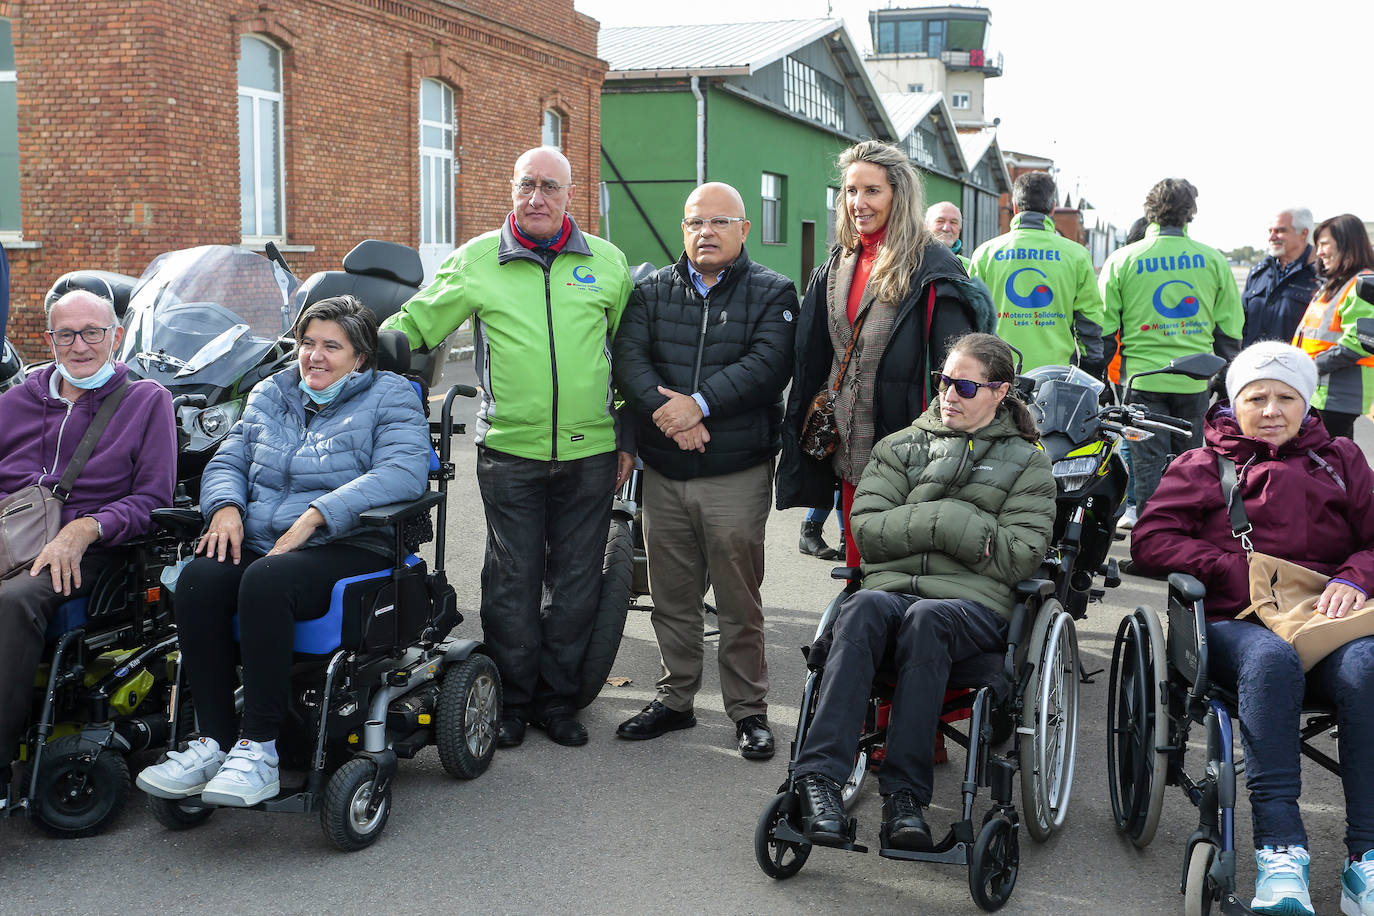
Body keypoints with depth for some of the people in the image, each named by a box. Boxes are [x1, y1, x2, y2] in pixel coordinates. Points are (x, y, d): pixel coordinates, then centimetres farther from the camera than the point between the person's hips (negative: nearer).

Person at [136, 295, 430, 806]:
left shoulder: (390, 396, 4)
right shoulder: (269, 395, 23)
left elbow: (403, 472, -14)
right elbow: (226, 462, 22)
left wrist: (317, 514, -22)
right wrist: (226, 506, -3)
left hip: (349, 548, -5)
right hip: (259, 545, 5)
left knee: (265, 581, -36)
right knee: (197, 581, -27)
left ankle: (259, 749, -30)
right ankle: (215, 740, -20)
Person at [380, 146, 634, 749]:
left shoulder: (607, 263, 8)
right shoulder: (476, 261, 3)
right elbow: (413, 323, 9)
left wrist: (629, 436, 12)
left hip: (589, 452, 2)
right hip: (509, 450, -1)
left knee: (575, 581, 8)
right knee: (512, 580, 4)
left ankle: (557, 698, 22)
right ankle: (512, 700, 19)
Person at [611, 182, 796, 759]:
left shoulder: (771, 293, 3)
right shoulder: (652, 292, 12)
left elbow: (767, 364, -12)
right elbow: (628, 358, -2)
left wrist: (700, 402, -21)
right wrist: (665, 413, -19)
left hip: (738, 473, -3)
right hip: (663, 473, 3)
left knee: (739, 600, 2)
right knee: (671, 597, 13)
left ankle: (748, 707, 15)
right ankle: (675, 697, 27)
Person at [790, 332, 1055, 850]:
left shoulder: (1026, 463, 18)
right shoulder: (902, 447, 23)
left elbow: (1020, 555, 2)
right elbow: (866, 529, 8)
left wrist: (945, 521, -3)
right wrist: (940, 520, -4)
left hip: (974, 601, -2)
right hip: (890, 588, 2)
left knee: (925, 617, -37)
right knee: (864, 608, -35)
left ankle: (904, 793, -38)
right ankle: (819, 777, -42)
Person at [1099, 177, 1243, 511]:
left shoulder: (1120, 261, -1)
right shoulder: (1213, 260, 4)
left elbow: (1102, 328, 0)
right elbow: (1231, 329, 7)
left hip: (1142, 377, -2)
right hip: (1196, 381, 2)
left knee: (1148, 467, 1)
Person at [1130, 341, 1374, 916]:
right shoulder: (1202, 466, 20)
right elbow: (1150, 540, 6)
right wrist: (1233, 571, -6)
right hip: (1234, 624, -1)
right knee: (1271, 658, -38)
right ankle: (1280, 852, -43)